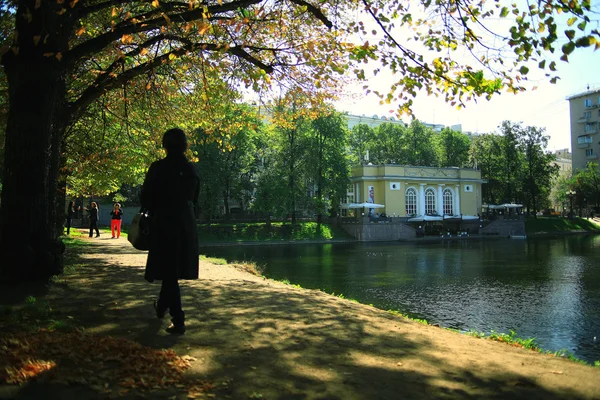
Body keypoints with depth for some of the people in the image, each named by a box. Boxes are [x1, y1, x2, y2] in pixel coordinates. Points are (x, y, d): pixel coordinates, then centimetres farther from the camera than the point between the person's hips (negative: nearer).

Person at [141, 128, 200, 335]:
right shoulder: (191, 168, 4)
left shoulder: (158, 168, -9)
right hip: (187, 224, 5)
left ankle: (178, 320, -1)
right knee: (174, 269, 19)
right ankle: (162, 306, 38)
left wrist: (153, 212, 15)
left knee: (169, 271, 1)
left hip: (164, 222, -5)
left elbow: (146, 196, -4)